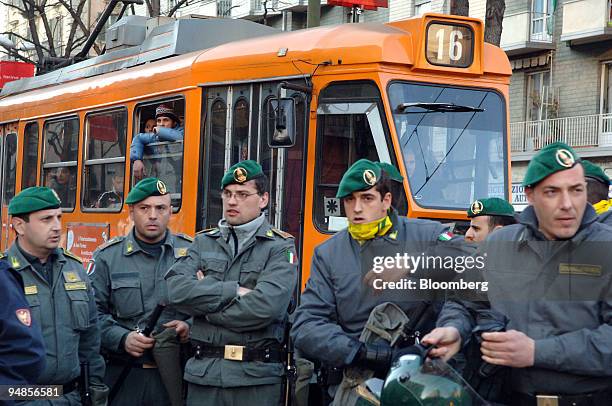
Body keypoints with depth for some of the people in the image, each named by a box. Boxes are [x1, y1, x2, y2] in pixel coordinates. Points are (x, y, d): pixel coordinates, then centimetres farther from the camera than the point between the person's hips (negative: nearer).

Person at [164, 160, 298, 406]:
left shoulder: (280, 248, -1)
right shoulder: (203, 243, 11)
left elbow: (265, 308, -17)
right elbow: (177, 289, -6)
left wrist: (204, 303, -7)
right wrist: (233, 291, -13)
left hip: (256, 378, -3)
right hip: (204, 374, 3)